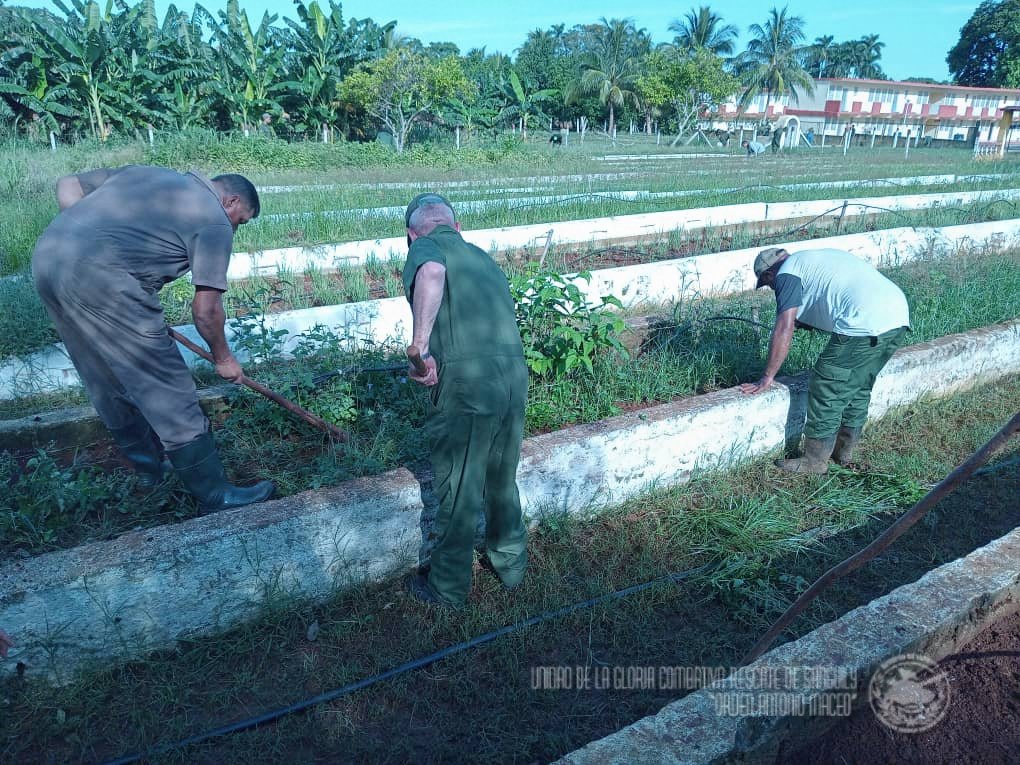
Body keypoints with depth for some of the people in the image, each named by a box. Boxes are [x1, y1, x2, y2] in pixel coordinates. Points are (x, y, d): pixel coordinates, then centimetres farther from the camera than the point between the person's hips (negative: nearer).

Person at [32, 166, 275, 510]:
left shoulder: (146, 172, 25)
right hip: (100, 279, -9)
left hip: (46, 256, 9)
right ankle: (215, 495, 7)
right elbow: (206, 308, 0)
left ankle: (149, 469, 37)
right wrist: (223, 358, 15)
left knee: (107, 385, 21)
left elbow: (67, 185, 26)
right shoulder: (214, 220, 3)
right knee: (168, 393, -1)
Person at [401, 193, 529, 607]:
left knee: (458, 492, 11)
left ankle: (449, 586, 29)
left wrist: (420, 345, -23)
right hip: (516, 375, 7)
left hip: (466, 382, -6)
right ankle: (511, 564, 44)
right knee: (502, 482, 25)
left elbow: (432, 272, -24)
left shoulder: (424, 247, 2)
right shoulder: (483, 257, 23)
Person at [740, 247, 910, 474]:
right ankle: (845, 451, 36)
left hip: (865, 325, -9)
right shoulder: (814, 258, 29)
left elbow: (784, 330, -4)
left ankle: (815, 462, 15)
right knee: (858, 389, 23)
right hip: (899, 317, 9)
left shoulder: (787, 274, 3)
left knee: (826, 392, 4)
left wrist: (767, 378, 1)